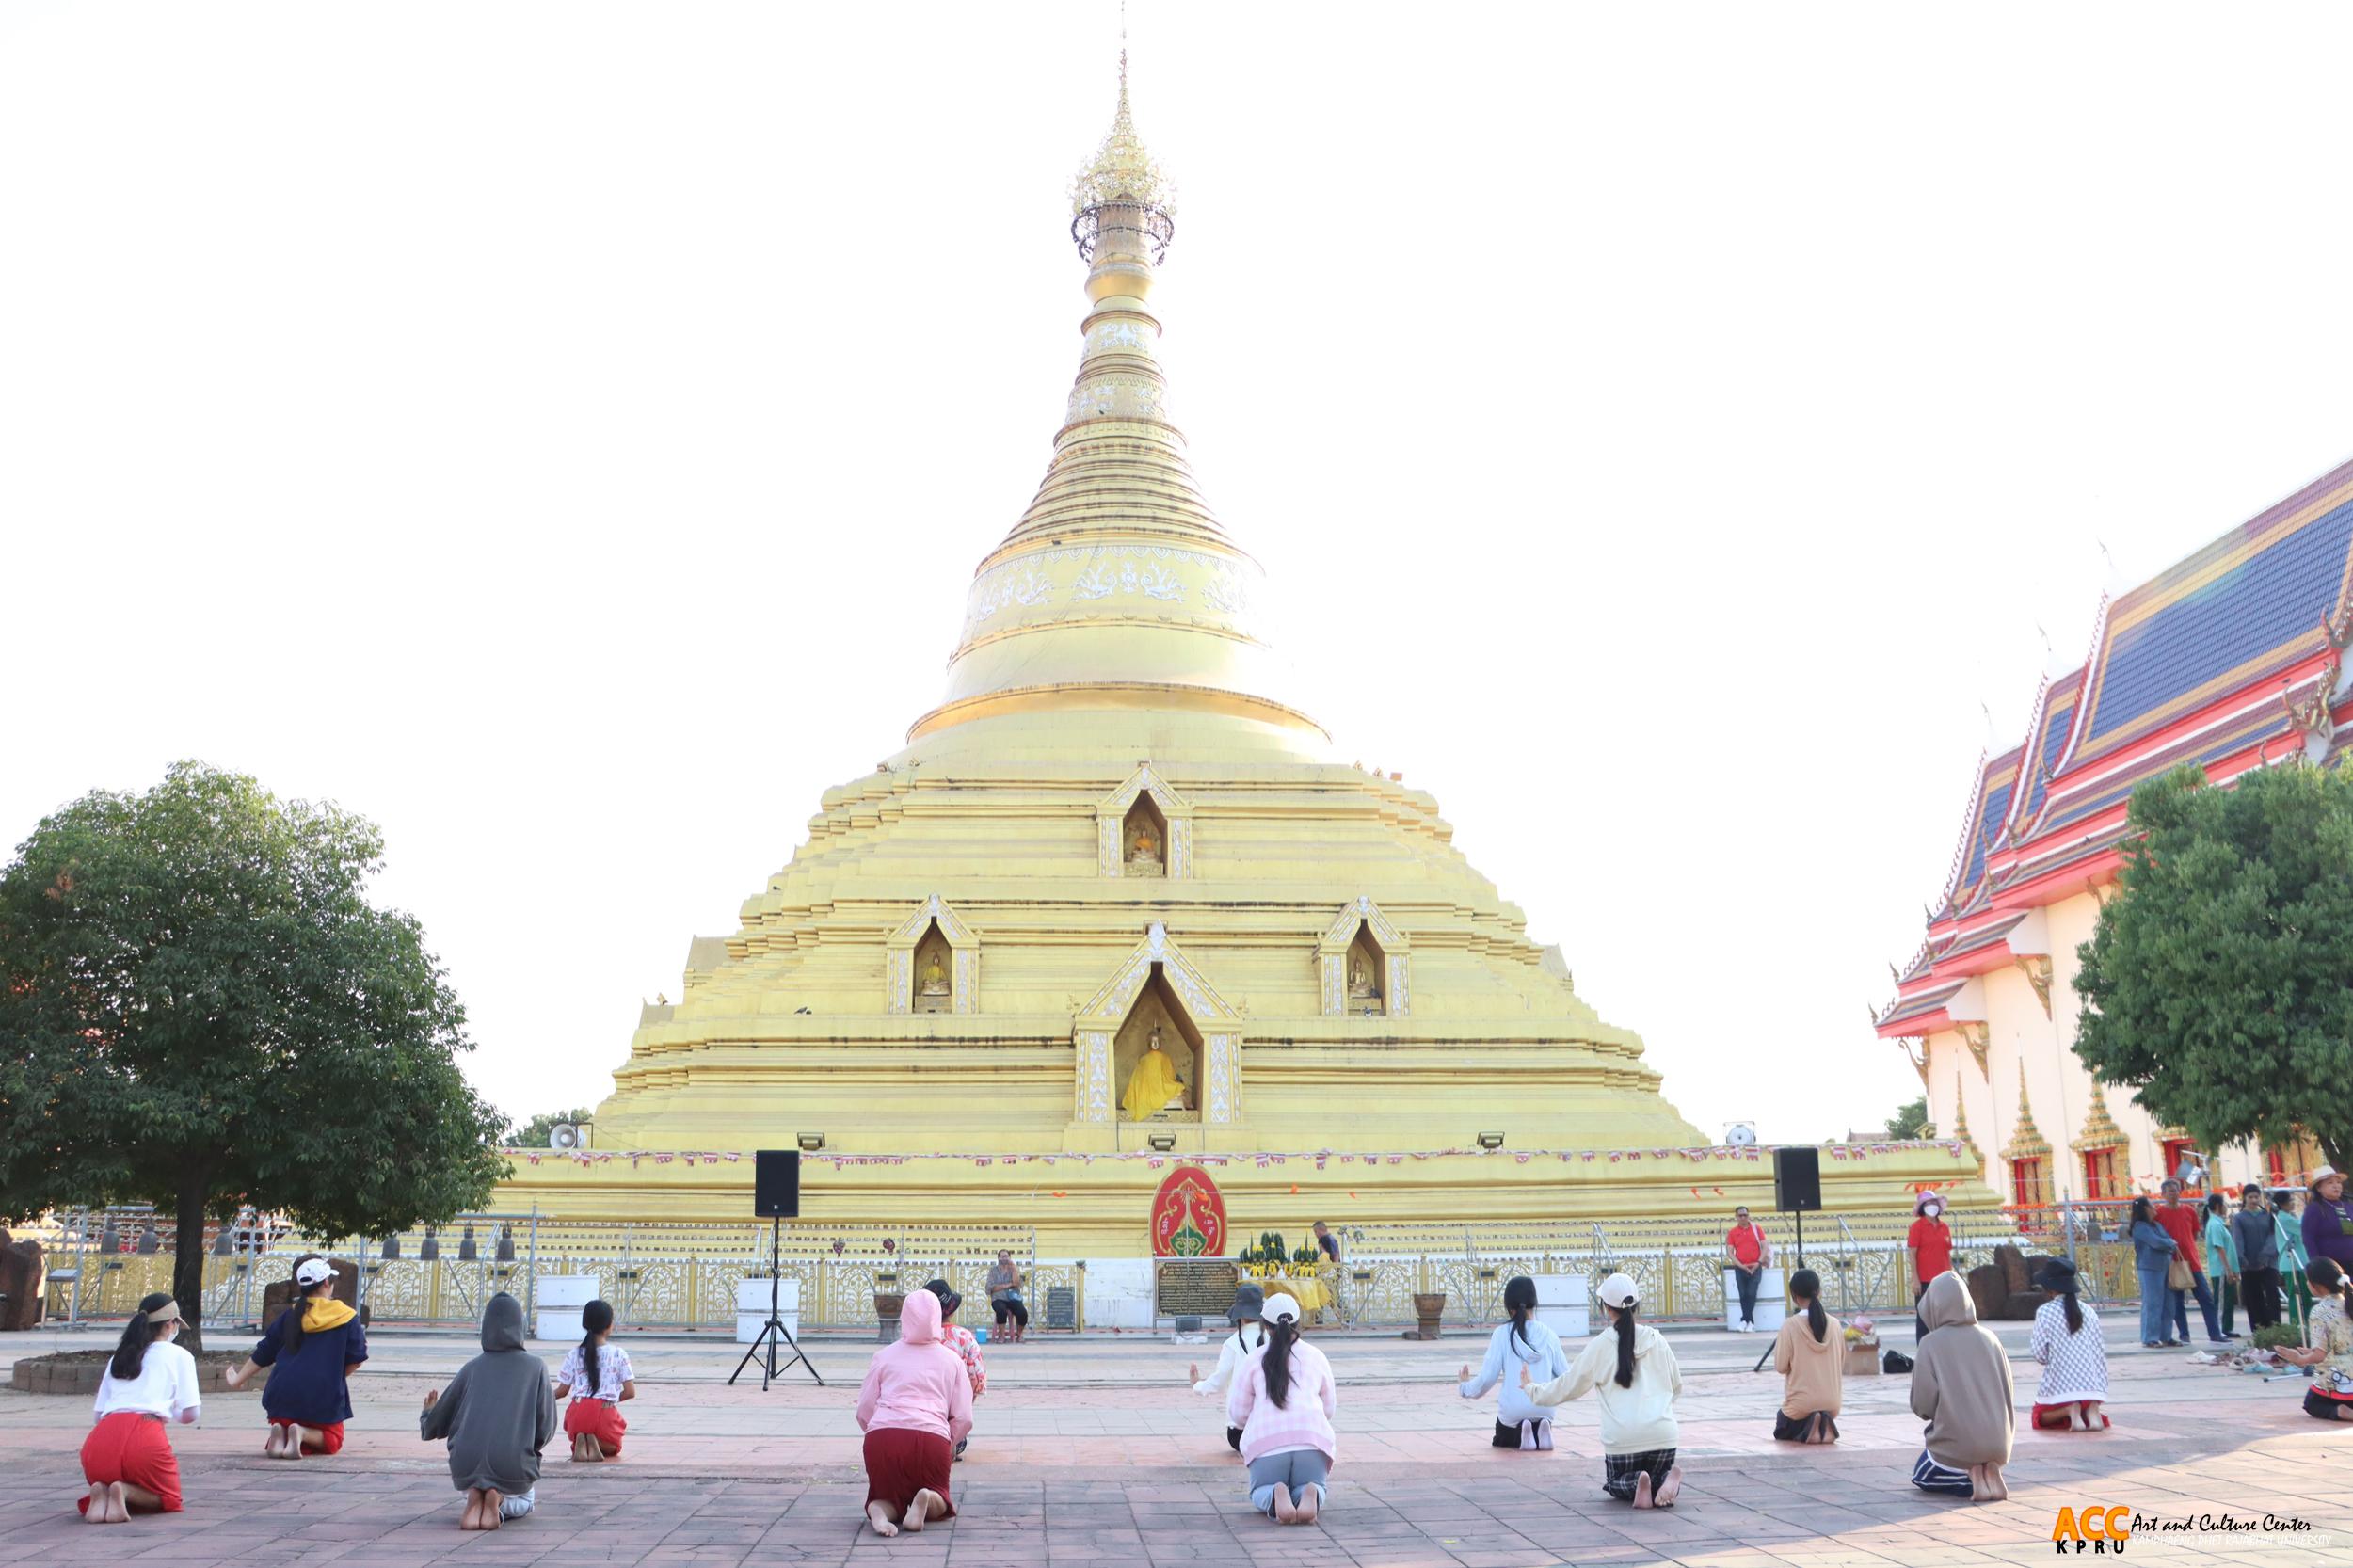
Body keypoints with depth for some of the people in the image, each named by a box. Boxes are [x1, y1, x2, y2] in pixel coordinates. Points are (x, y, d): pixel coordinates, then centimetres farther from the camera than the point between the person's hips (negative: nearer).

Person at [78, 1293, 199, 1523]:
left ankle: (102, 1492, -2)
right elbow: (189, 1414, 10)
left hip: (100, 1438, 4)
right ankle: (125, 1492, -11)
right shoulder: (180, 1356, 15)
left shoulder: (118, 1358, 27)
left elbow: (97, 1415, 22)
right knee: (169, 1498, 19)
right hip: (145, 1437, -4)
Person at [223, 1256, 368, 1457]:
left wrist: (238, 1379, 25)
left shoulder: (290, 1316, 8)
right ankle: (302, 1433, -18)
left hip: (285, 1392, 3)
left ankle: (280, 1433, -15)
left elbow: (263, 1353, 11)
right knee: (331, 1441, 14)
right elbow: (356, 1359, 0)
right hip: (324, 1395, -3)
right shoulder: (347, 1317, -1)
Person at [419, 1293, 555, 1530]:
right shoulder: (535, 1367, 1)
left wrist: (428, 1410, 38)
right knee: (526, 1501, 32)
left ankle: (475, 1497, 2)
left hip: (466, 1468, 2)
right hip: (514, 1469, -2)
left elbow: (433, 1428, 15)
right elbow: (546, 1430, 0)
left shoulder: (472, 1368, 6)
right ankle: (498, 1502, -1)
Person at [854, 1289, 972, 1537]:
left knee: (885, 1497, 23)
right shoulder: (951, 1360, 16)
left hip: (882, 1435, 1)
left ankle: (880, 1512, -15)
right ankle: (926, 1500, -16)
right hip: (932, 1437, 0)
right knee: (941, 1505, 21)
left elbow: (864, 1412, 12)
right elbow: (964, 1419, 8)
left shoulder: (884, 1356, 17)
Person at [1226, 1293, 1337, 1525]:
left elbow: (1237, 1414, 9)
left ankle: (1276, 1497, -18)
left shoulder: (1253, 1361, 10)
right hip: (1312, 1437, 1)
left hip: (1267, 1440, -1)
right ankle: (1309, 1494, -17)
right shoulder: (1316, 1357, 15)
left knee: (1260, 1495, 19)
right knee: (1316, 1488, 21)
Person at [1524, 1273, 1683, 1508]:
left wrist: (1532, 1388, 25)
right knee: (1659, 1475, 27)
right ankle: (1668, 1482, -10)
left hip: (1622, 1437, -2)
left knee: (1615, 1484, 23)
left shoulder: (1599, 1346, -2)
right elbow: (1677, 1385, 19)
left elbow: (1567, 1386, 7)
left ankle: (1636, 1486, -13)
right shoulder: (1656, 1340, 6)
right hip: (1663, 1433, 2)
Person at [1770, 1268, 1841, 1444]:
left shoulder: (1790, 1325, -15)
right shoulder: (1835, 1324, -3)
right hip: (1832, 1403, 4)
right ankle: (1824, 1426, 1)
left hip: (1801, 1402, -4)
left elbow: (1781, 1366, -9)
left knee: (1782, 1430, 26)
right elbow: (1842, 1364, 7)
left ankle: (1807, 1429, -7)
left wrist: (1778, 1343, 7)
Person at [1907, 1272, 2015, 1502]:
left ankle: (1968, 1478, -3)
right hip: (1997, 1444, 4)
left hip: (1955, 1444, -4)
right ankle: (1989, 1470, 2)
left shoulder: (1930, 1345, -13)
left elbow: (1922, 1406, -13)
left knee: (1921, 1475, 27)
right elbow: (2007, 1392, 5)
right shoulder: (1988, 1337, -2)